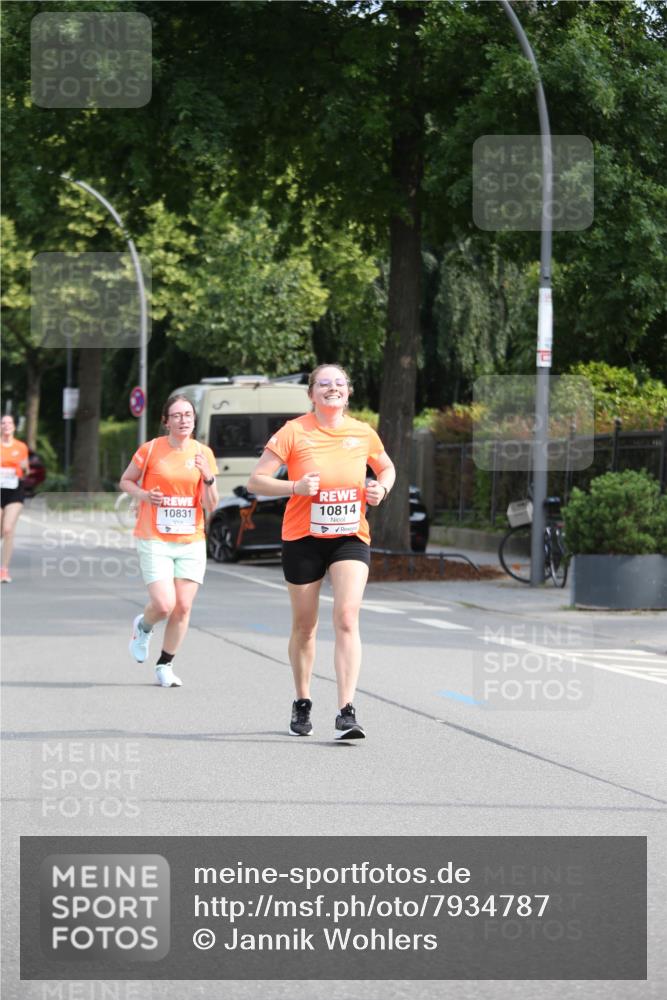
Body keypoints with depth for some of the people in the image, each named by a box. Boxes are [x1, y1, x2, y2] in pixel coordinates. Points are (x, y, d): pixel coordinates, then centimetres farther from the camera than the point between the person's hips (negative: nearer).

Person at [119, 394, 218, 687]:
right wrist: (143, 495, -11)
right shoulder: (151, 449, -5)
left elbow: (211, 505, 3)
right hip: (154, 541, -3)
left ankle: (165, 665, 17)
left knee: (183, 607, -1)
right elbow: (126, 481, 9)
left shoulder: (203, 453, 3)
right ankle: (143, 626, 22)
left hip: (191, 542, 3)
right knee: (164, 605, -14)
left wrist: (208, 478, -15)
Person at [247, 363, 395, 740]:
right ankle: (302, 705, 30)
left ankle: (347, 712, -19)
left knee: (347, 618, -16)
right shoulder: (294, 432, -6)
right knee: (305, 625, 10)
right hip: (303, 537, -1)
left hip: (351, 536, 1)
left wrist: (381, 488, -1)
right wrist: (296, 487, -23)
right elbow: (256, 480, -7)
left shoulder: (362, 433, 2)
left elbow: (387, 468, 21)